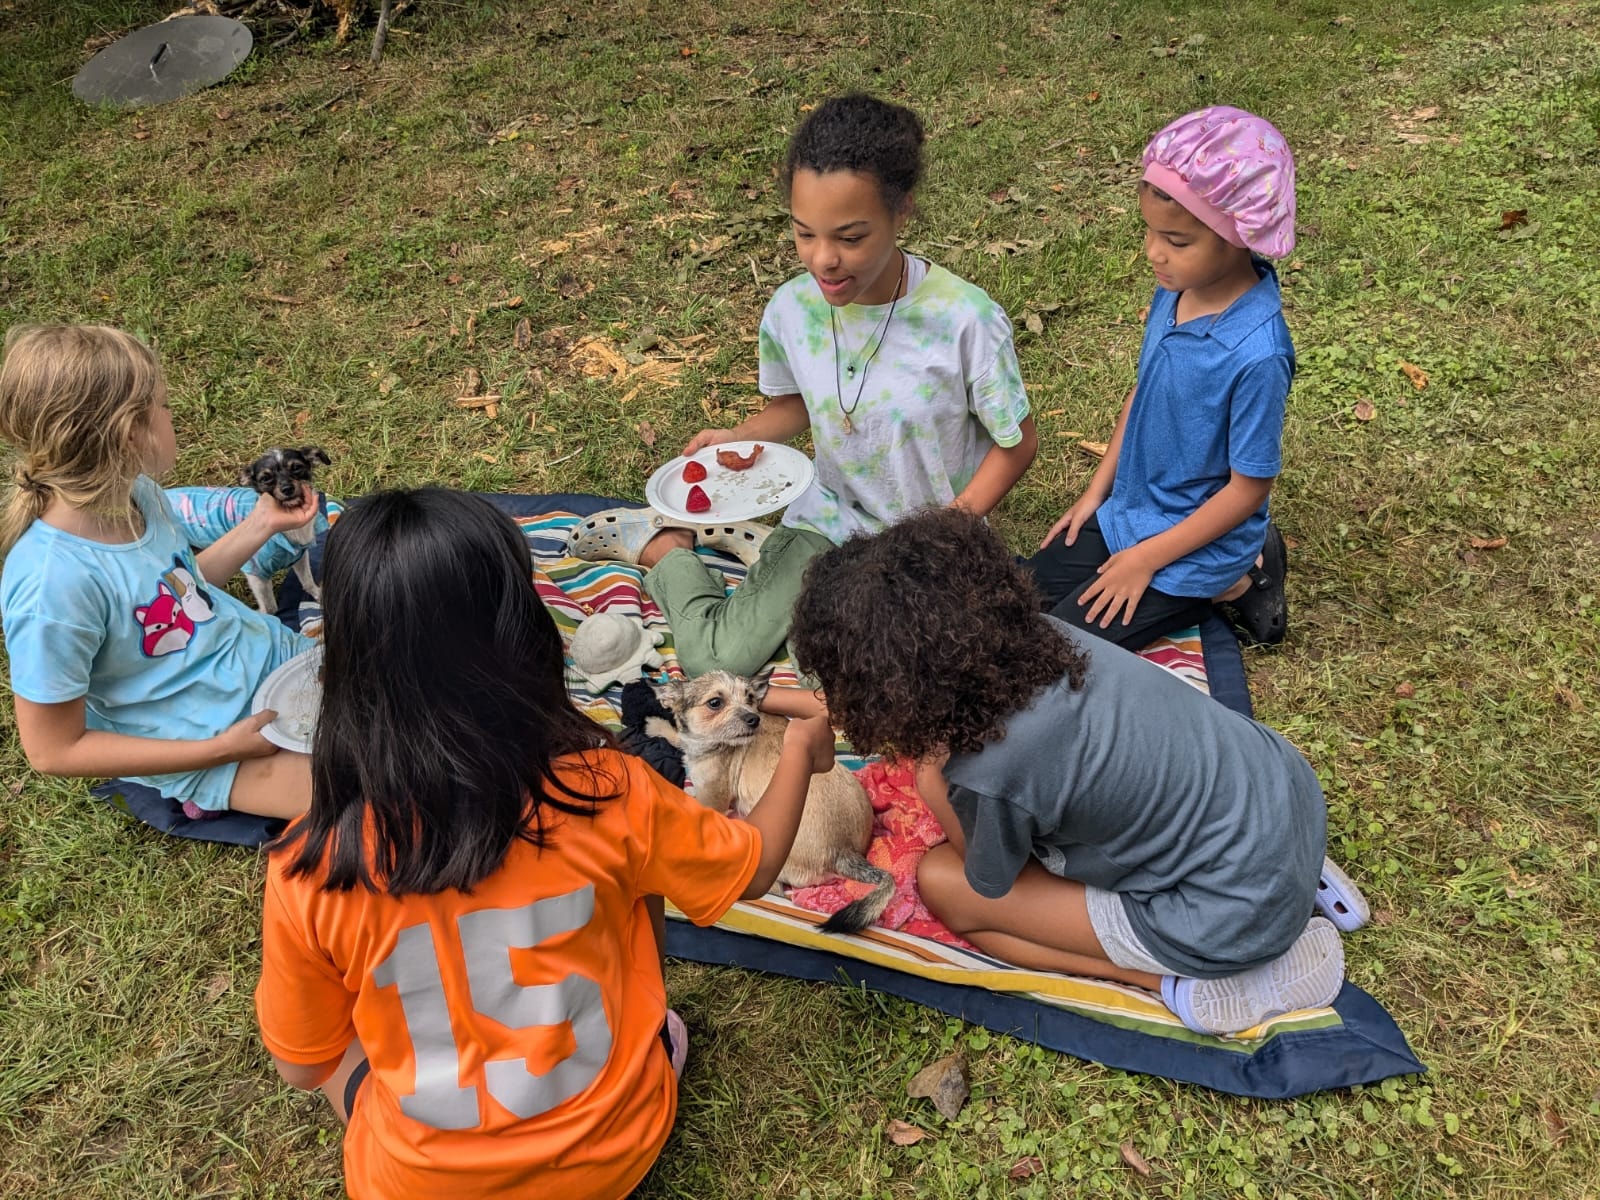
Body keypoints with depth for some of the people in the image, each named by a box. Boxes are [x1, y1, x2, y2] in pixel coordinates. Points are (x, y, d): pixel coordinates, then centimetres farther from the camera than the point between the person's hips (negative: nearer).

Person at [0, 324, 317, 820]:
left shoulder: (135, 493, -9)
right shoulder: (54, 586, -32)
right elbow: (53, 750, -21)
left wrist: (262, 524, 1)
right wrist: (221, 749, -21)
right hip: (202, 746, -7)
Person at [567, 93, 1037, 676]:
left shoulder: (967, 319, -24)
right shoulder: (791, 310, -12)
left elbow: (1017, 444, -11)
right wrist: (736, 438, -12)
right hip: (827, 518, 1)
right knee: (717, 659, -10)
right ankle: (659, 540, 22)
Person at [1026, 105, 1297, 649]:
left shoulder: (1256, 354, -32)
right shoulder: (1176, 289, -9)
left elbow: (1249, 488, -22)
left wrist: (1145, 560, -15)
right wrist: (1096, 490, 10)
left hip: (1198, 543, -7)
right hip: (1129, 513, 8)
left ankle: (1232, 584, 7)